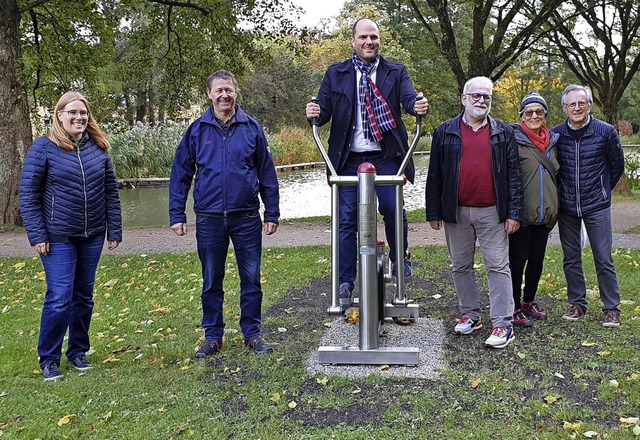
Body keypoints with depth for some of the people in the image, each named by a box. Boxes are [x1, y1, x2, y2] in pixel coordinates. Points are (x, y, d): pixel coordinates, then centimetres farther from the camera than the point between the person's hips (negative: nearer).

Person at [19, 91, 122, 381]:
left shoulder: (98, 148, 5)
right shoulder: (44, 148, -6)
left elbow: (111, 192, 8)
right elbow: (28, 194, -5)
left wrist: (114, 230, 5)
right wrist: (37, 235, -10)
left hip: (92, 237, 4)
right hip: (58, 238, -4)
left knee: (84, 296, 12)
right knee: (59, 298, -5)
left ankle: (78, 351, 28)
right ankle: (49, 358, 13)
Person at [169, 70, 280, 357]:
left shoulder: (252, 128, 2)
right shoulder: (197, 130, 3)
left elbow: (267, 173, 5)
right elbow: (180, 174, 5)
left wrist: (272, 213, 2)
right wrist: (176, 215, 0)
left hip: (247, 218, 0)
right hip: (209, 220, 1)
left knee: (251, 280, 7)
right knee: (211, 283, 10)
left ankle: (253, 334, 21)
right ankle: (213, 337, 24)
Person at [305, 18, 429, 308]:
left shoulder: (396, 72, 10)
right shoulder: (335, 74, 10)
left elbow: (409, 97, -7)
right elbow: (324, 110, 4)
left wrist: (419, 106, -30)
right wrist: (314, 113, -19)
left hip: (385, 156, 0)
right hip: (348, 159, 1)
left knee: (392, 208, -10)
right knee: (347, 220, 0)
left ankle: (399, 258, 19)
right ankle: (346, 283, 8)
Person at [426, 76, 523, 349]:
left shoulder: (504, 133, 6)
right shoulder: (445, 132, 6)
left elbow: (513, 175, 4)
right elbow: (434, 175, 5)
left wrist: (514, 213, -3)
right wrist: (434, 212, 2)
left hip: (492, 213, -1)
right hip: (456, 212, 2)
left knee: (498, 267, -1)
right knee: (461, 266, 10)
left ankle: (503, 324, 3)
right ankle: (470, 315, 24)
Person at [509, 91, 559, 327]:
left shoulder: (551, 140, 12)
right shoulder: (514, 139, -8)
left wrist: (553, 208, 20)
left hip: (545, 212, 6)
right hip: (522, 212, -6)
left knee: (537, 258, 14)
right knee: (518, 259, 1)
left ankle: (529, 301, 29)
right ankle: (515, 307, 12)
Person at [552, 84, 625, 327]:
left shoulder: (606, 132, -6)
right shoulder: (555, 134, -2)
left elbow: (617, 166, 6)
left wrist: (602, 190, 12)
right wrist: (562, 192, 11)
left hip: (596, 206, -2)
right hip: (566, 206, 2)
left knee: (604, 258, 1)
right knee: (570, 258, 10)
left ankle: (611, 308, 12)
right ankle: (577, 303, 23)